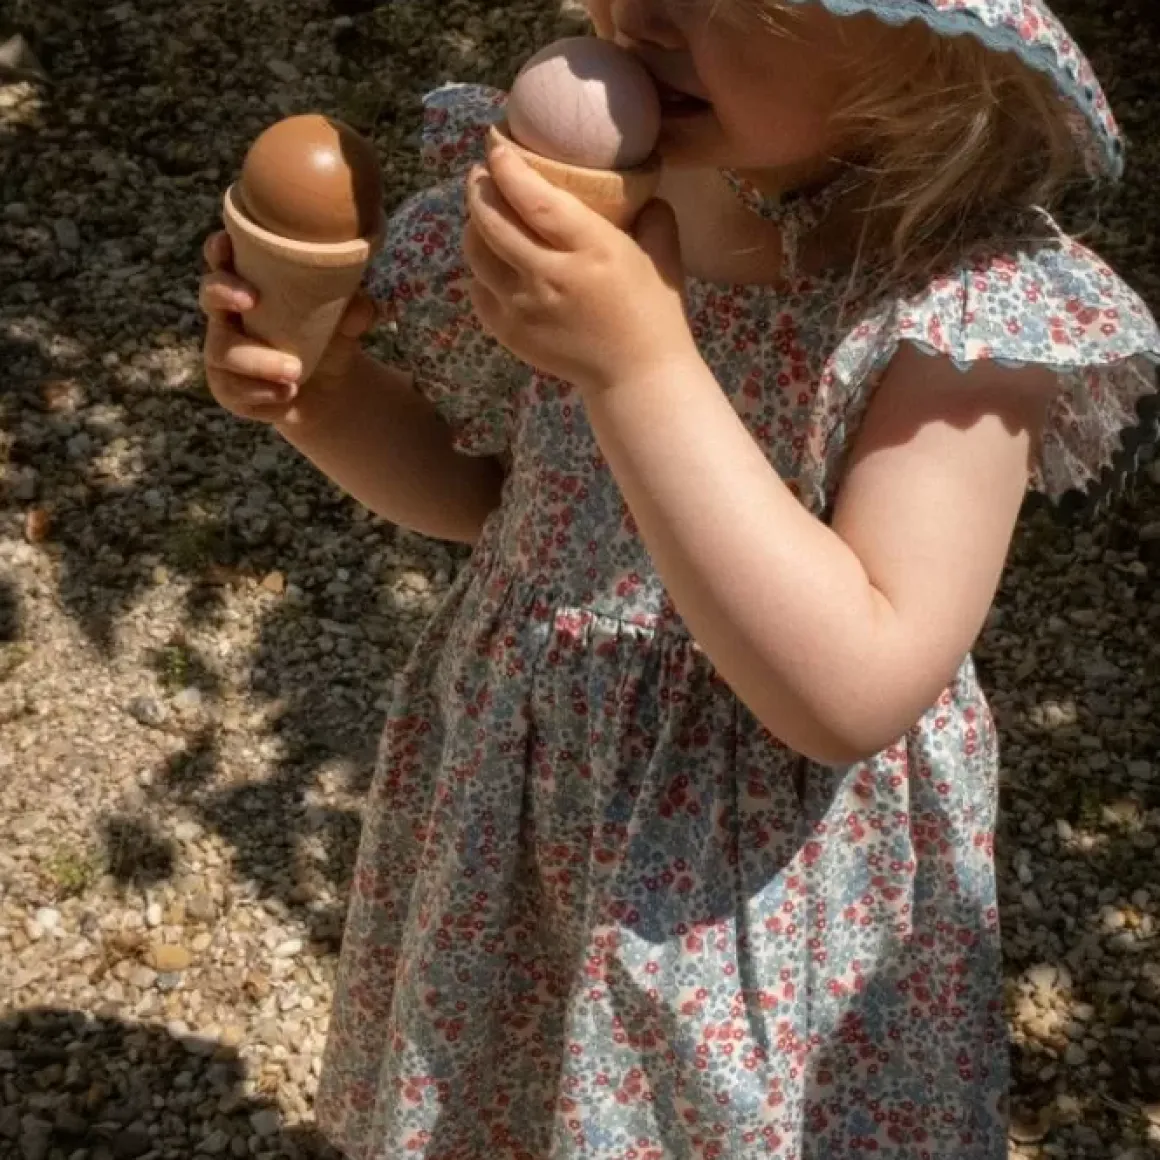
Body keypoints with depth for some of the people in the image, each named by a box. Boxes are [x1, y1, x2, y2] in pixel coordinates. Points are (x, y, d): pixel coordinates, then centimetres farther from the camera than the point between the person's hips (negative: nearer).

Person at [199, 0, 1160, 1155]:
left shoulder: (972, 315, -25)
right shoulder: (585, 173, -10)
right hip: (511, 816, 5)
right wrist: (324, 392, -15)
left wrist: (639, 363, -36)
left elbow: (853, 693, -31)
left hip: (767, 898, -4)